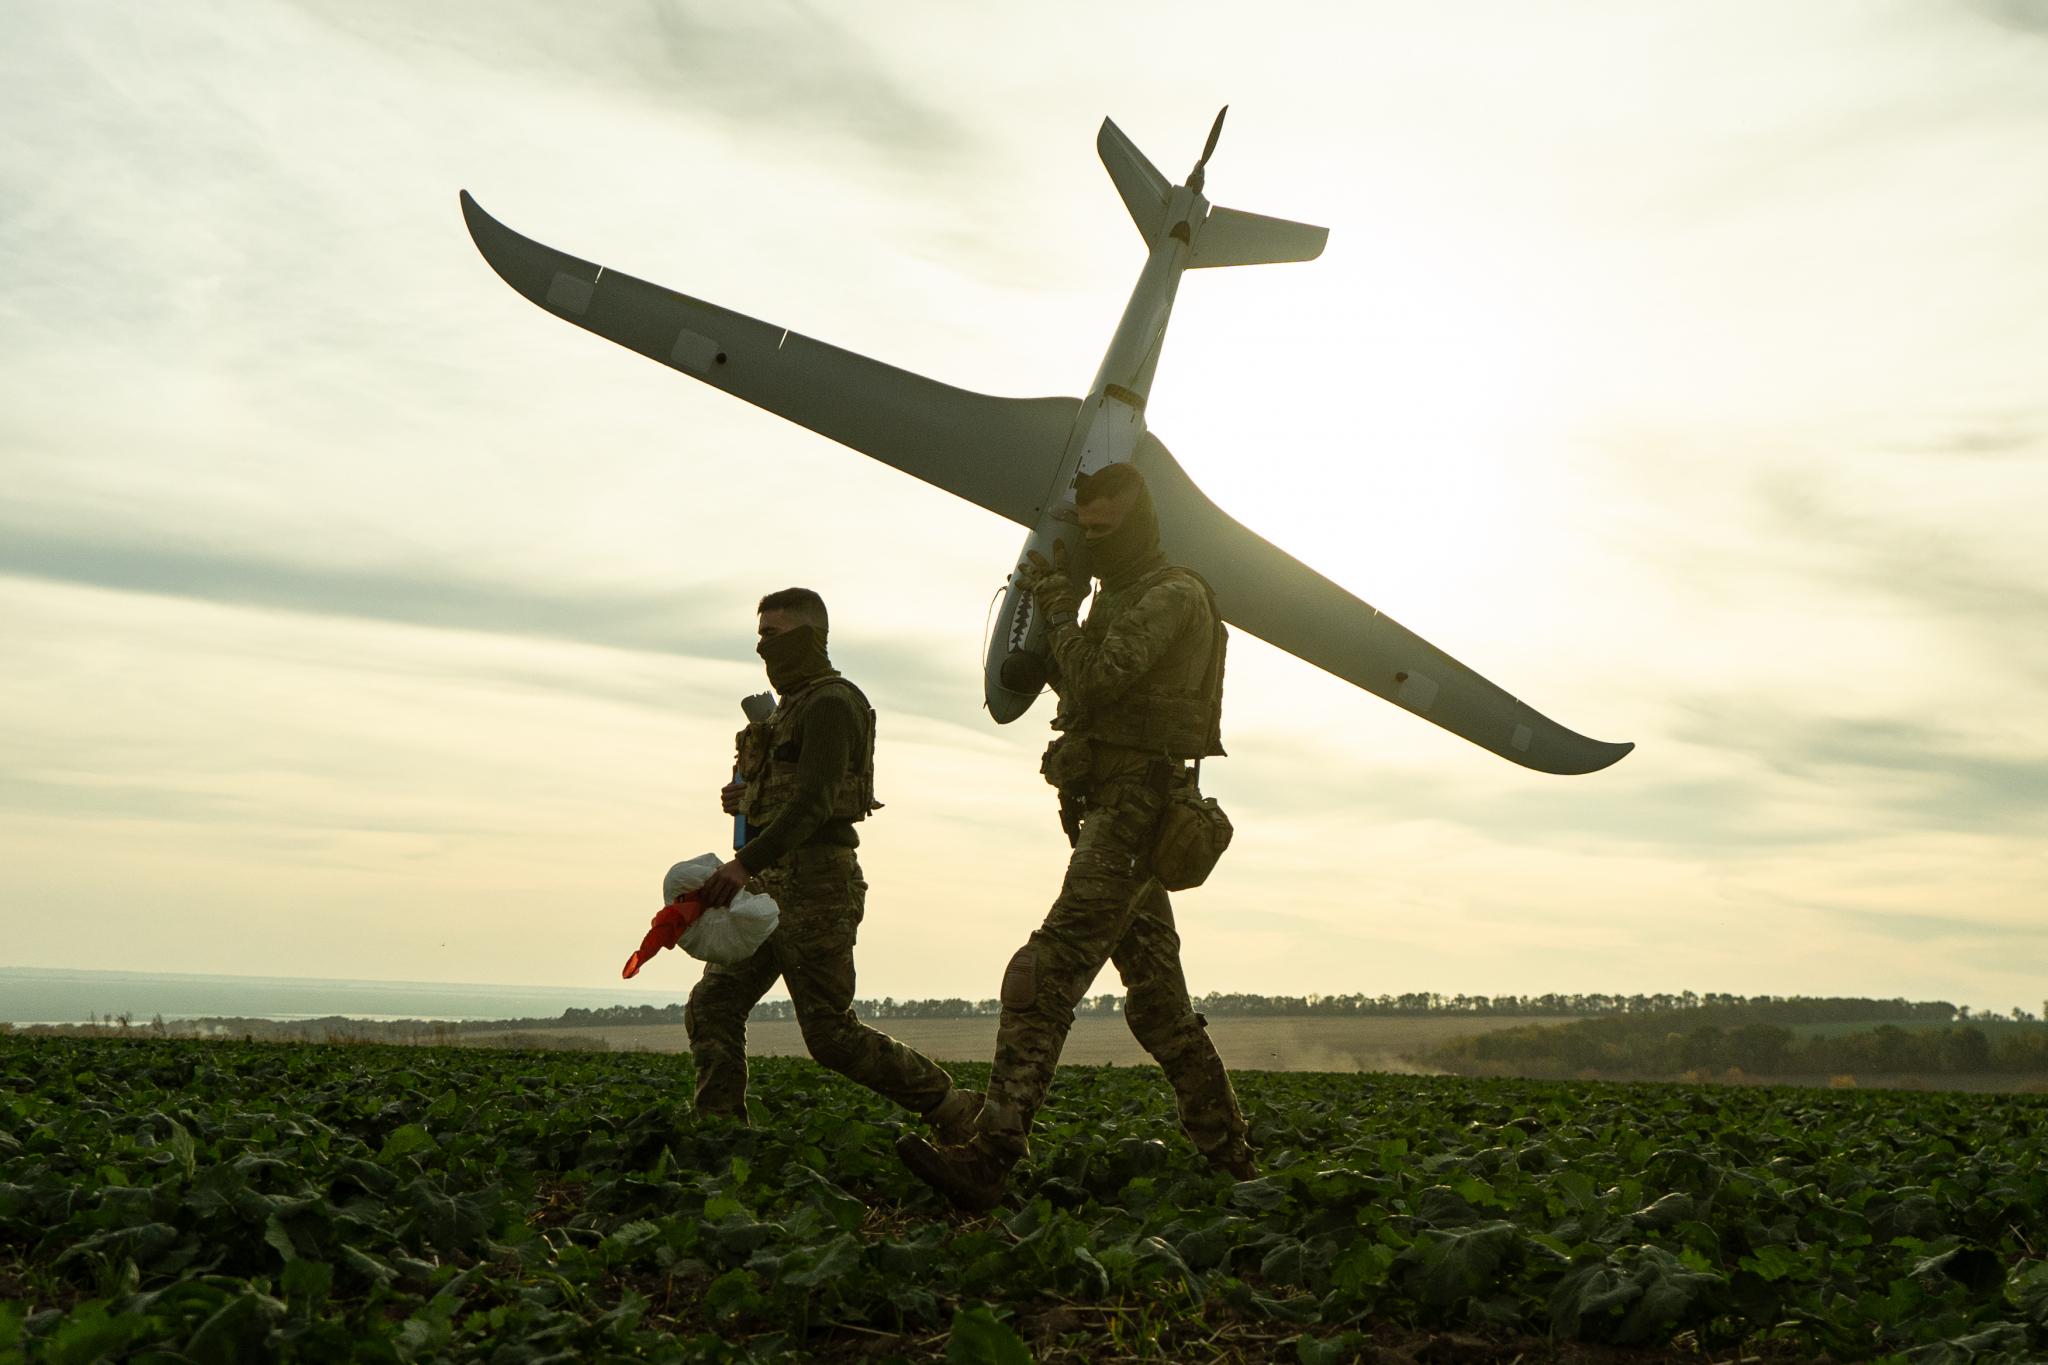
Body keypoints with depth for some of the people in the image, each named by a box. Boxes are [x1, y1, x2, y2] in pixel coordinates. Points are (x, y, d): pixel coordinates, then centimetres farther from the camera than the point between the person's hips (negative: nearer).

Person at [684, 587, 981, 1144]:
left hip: (816, 882, -10)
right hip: (773, 883, 10)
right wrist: (749, 799, 9)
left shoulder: (830, 703, -11)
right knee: (712, 1007, 1)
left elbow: (814, 801, -23)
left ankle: (952, 1108, 5)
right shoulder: (793, 705, 21)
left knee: (831, 1034, -7)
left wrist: (747, 862, -33)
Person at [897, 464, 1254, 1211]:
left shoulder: (1174, 596, -9)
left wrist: (1058, 605, -6)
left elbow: (1095, 680, -19)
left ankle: (989, 1155, -26)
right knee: (1158, 1002, 12)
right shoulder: (1121, 597, 22)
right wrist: (1045, 618, 8)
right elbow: (1081, 688, 20)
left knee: (1049, 974, -20)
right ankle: (1230, 1162, 20)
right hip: (1108, 811, 10)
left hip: (1134, 808, -10)